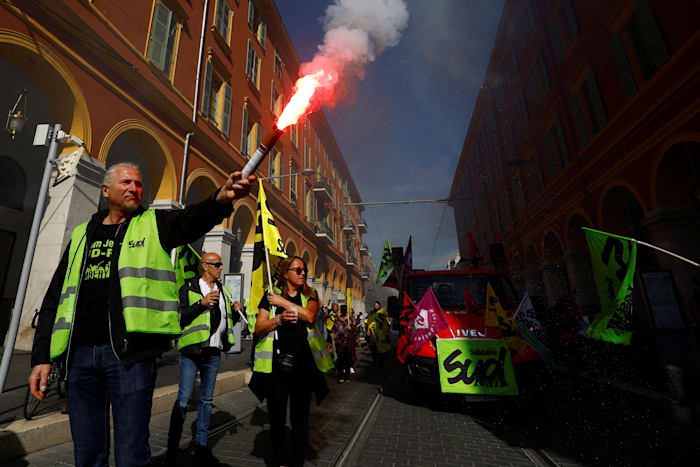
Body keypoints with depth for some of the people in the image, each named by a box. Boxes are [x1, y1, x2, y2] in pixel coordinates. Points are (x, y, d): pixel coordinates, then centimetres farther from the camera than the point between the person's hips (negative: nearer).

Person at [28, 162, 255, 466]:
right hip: (80, 354, 4)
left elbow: (194, 219, -16)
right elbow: (54, 299, 16)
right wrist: (41, 356, 8)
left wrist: (222, 198, -38)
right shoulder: (81, 235, 16)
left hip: (130, 352, -4)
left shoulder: (154, 225, 6)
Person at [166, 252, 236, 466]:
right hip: (192, 351, -5)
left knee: (207, 400, 12)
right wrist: (201, 303, -21)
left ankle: (201, 446, 23)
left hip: (214, 352, 5)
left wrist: (234, 311, 1)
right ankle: (172, 448, 13)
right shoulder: (188, 288, -2)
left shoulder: (223, 291, 15)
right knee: (183, 399, -4)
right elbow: (180, 317, -11)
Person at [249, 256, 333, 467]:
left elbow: (309, 316, -13)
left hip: (303, 363, 0)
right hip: (276, 363, 0)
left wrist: (282, 302, -10)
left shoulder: (310, 296, 8)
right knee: (276, 416, 12)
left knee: (300, 417, 9)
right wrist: (279, 318, -17)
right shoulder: (271, 296, 6)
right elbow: (258, 328, 0)